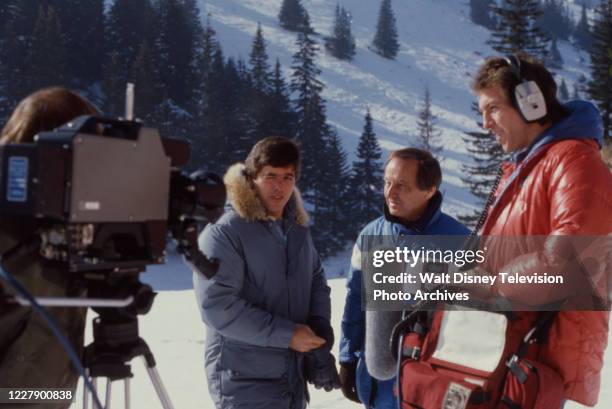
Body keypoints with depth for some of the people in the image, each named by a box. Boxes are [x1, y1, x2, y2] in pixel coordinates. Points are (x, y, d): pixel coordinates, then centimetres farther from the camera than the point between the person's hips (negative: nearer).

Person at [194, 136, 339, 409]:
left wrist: (319, 330, -1)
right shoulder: (223, 233, -15)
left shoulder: (298, 230, 11)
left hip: (293, 379, 8)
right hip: (245, 383, -7)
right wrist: (285, 334, -20)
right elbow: (217, 305, -22)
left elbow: (317, 281, 19)